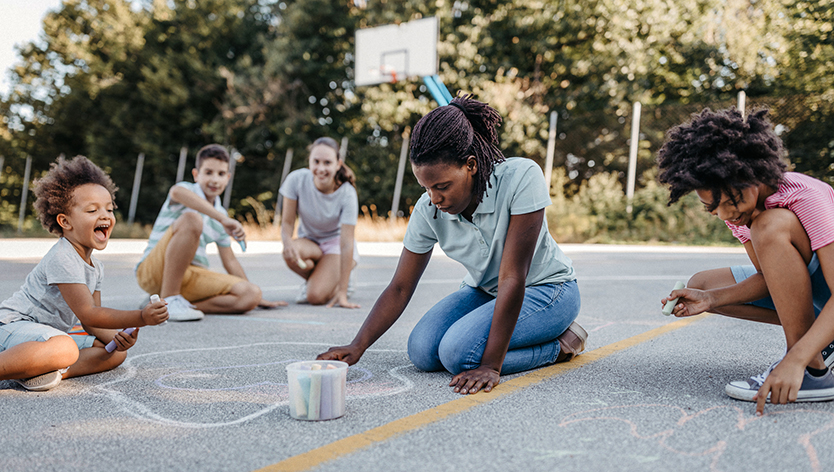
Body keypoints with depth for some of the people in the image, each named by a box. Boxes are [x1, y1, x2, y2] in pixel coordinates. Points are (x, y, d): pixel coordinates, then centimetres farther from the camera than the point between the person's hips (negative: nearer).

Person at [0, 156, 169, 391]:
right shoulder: (62, 259, -20)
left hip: (51, 332, 10)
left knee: (117, 352, 1)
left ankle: (48, 369, -16)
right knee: (65, 349, -40)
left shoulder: (95, 267, 9)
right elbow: (88, 314, -25)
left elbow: (90, 323, 8)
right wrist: (142, 317, -30)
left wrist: (116, 337, -14)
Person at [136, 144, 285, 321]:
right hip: (153, 272, -6)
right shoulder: (188, 190, -2)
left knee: (251, 295, -16)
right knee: (191, 219, -31)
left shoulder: (219, 214, 17)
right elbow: (177, 192, -31)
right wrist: (224, 219, -36)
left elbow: (229, 260, 23)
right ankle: (169, 299, -24)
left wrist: (257, 298, 21)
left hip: (190, 277, 6)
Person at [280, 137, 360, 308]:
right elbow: (287, 222, -12)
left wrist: (342, 291, -30)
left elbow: (347, 243, -26)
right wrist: (288, 242, -38)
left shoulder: (347, 194, -25)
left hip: (335, 243, -3)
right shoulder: (297, 180, -20)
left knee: (316, 296, -27)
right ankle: (314, 279, -1)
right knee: (291, 254, -35)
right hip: (308, 241, 3)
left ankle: (337, 285, 9)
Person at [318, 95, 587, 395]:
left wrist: (491, 366, -31)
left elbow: (512, 278, -31)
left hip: (545, 289, -5)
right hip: (485, 291, 6)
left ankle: (560, 344, -4)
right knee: (422, 351, -16)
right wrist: (357, 347, -21)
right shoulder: (428, 209, -15)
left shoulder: (521, 177, -30)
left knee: (458, 352, -26)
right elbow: (399, 288, -9)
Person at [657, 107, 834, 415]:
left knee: (771, 225, -33)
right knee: (701, 285, -1)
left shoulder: (804, 197, -30)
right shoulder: (733, 206, -8)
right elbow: (768, 277, -5)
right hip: (797, 283, 8)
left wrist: (796, 360, -49)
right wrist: (712, 299, -22)